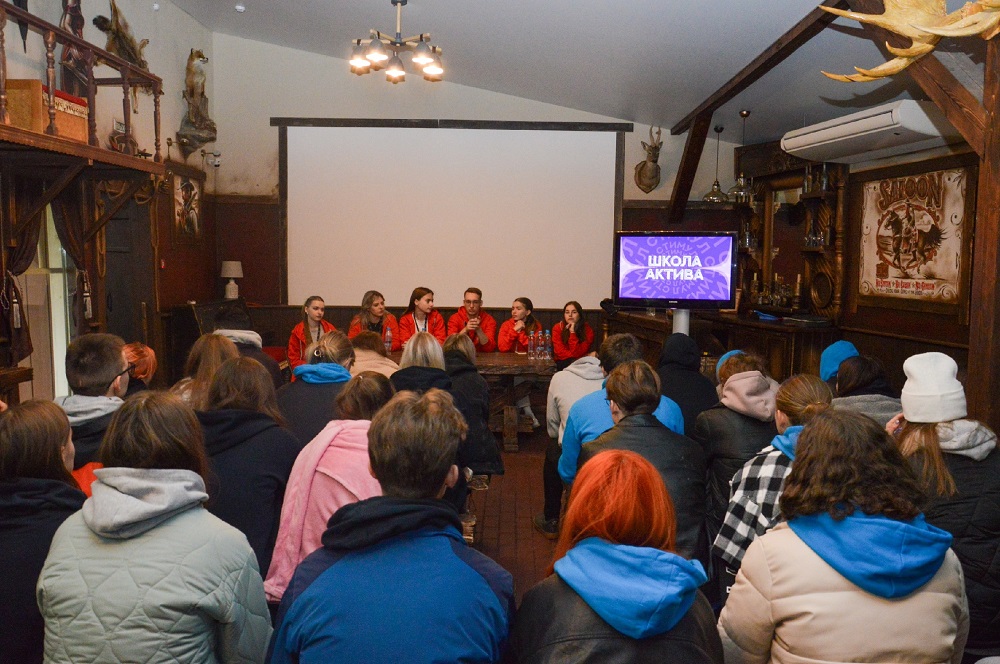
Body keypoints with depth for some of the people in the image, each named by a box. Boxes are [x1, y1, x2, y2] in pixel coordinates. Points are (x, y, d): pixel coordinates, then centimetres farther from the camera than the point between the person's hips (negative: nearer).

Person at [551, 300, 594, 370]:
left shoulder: (587, 329, -8)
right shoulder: (557, 328, -5)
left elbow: (577, 353, -16)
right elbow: (560, 353, -12)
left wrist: (572, 333, -23)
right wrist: (587, 356, -17)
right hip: (562, 363, -1)